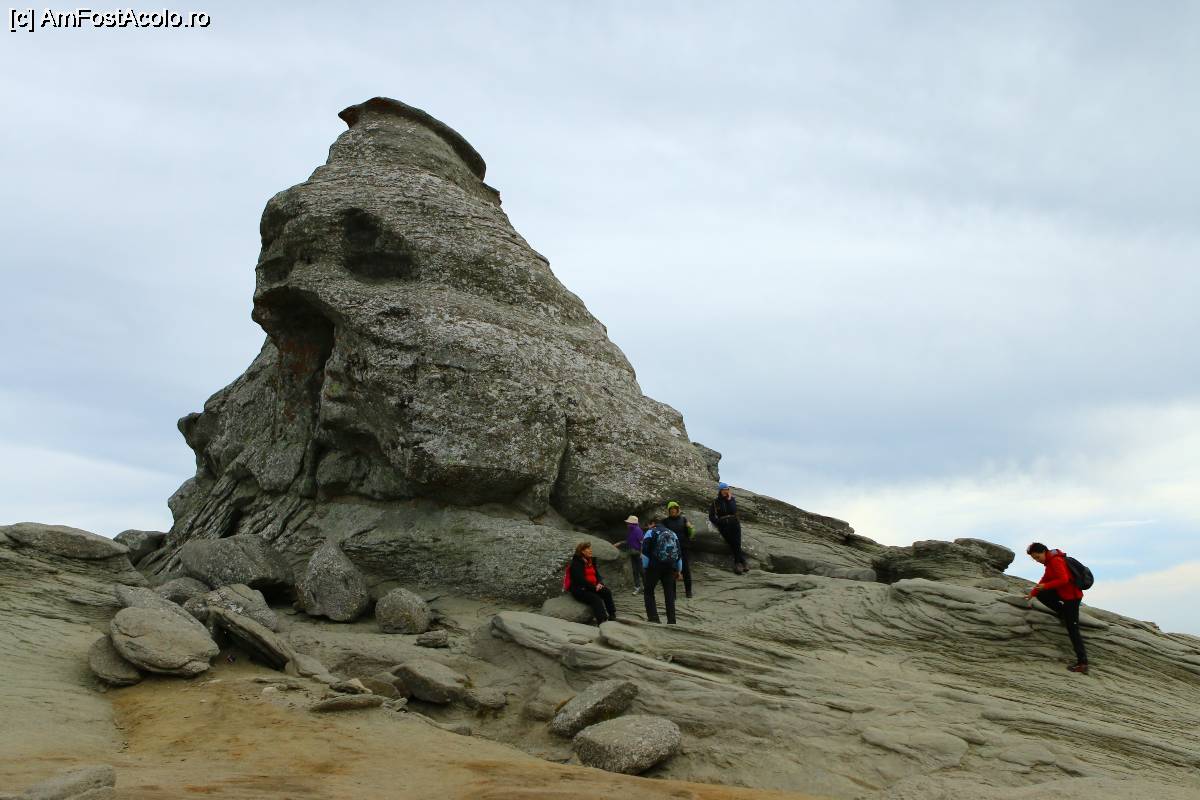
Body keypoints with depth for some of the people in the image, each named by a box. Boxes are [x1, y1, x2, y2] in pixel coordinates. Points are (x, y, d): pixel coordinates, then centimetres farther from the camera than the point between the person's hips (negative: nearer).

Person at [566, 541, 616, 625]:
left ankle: (612, 616, -13)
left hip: (590, 587, 8)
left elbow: (597, 574, 16)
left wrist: (599, 583, -6)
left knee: (607, 592, -15)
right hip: (579, 589, -8)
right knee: (596, 599, -30)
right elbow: (580, 580, -20)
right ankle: (602, 621, -40)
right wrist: (594, 588, -19)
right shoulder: (576, 563, -13)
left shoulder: (590, 561, 13)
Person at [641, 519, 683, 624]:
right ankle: (671, 621, 8)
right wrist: (678, 570, 19)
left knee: (649, 592, 7)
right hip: (670, 567, 4)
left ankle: (653, 618, -5)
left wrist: (645, 568, -3)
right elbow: (678, 553, 16)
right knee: (669, 594, 11)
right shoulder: (673, 533, 18)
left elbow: (645, 552, -6)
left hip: (655, 566, -4)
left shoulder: (650, 532, 4)